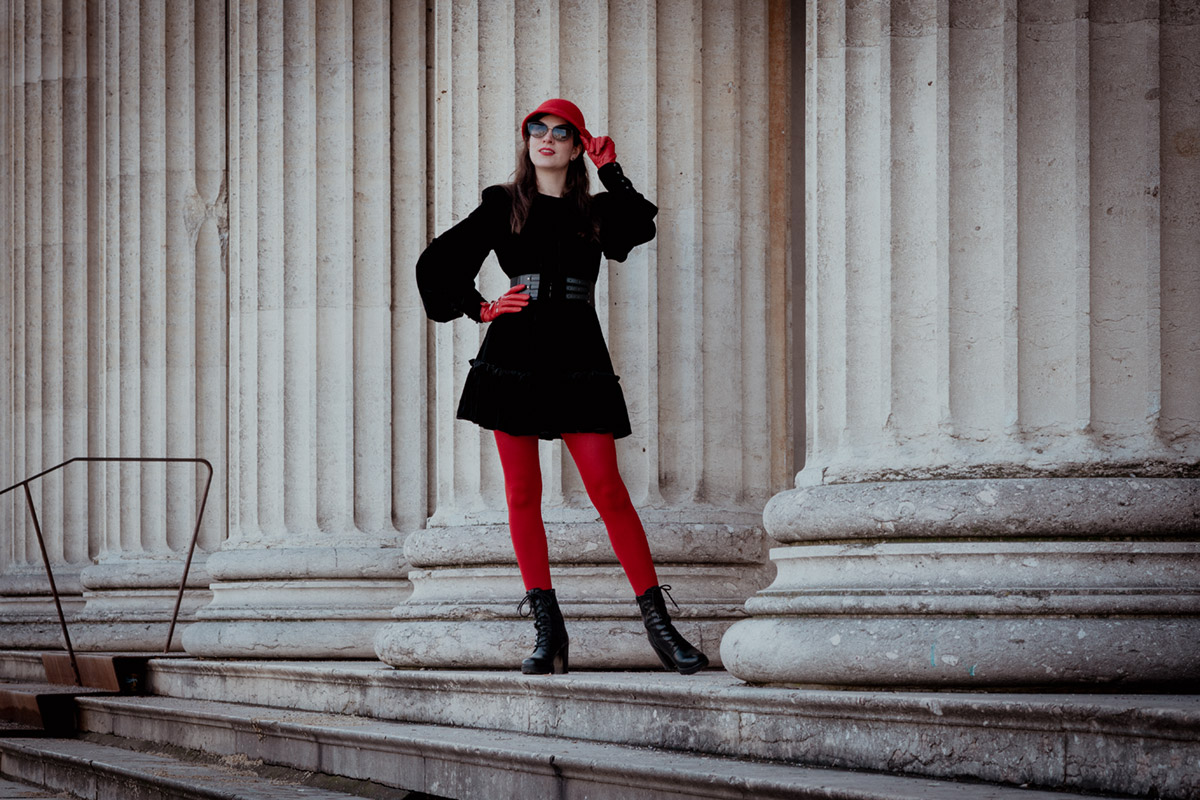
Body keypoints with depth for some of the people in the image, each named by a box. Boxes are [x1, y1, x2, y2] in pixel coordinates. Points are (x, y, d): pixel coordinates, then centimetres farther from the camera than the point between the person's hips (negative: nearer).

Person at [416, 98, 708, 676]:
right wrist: (482, 308, 4)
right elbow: (437, 264, 14)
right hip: (514, 356, 1)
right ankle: (548, 633, 4)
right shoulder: (503, 207, 11)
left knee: (607, 489, -10)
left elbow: (640, 227, -10)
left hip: (578, 362, -1)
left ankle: (657, 620, -9)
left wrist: (610, 170, -6)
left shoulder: (595, 211, 12)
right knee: (522, 493, -1)